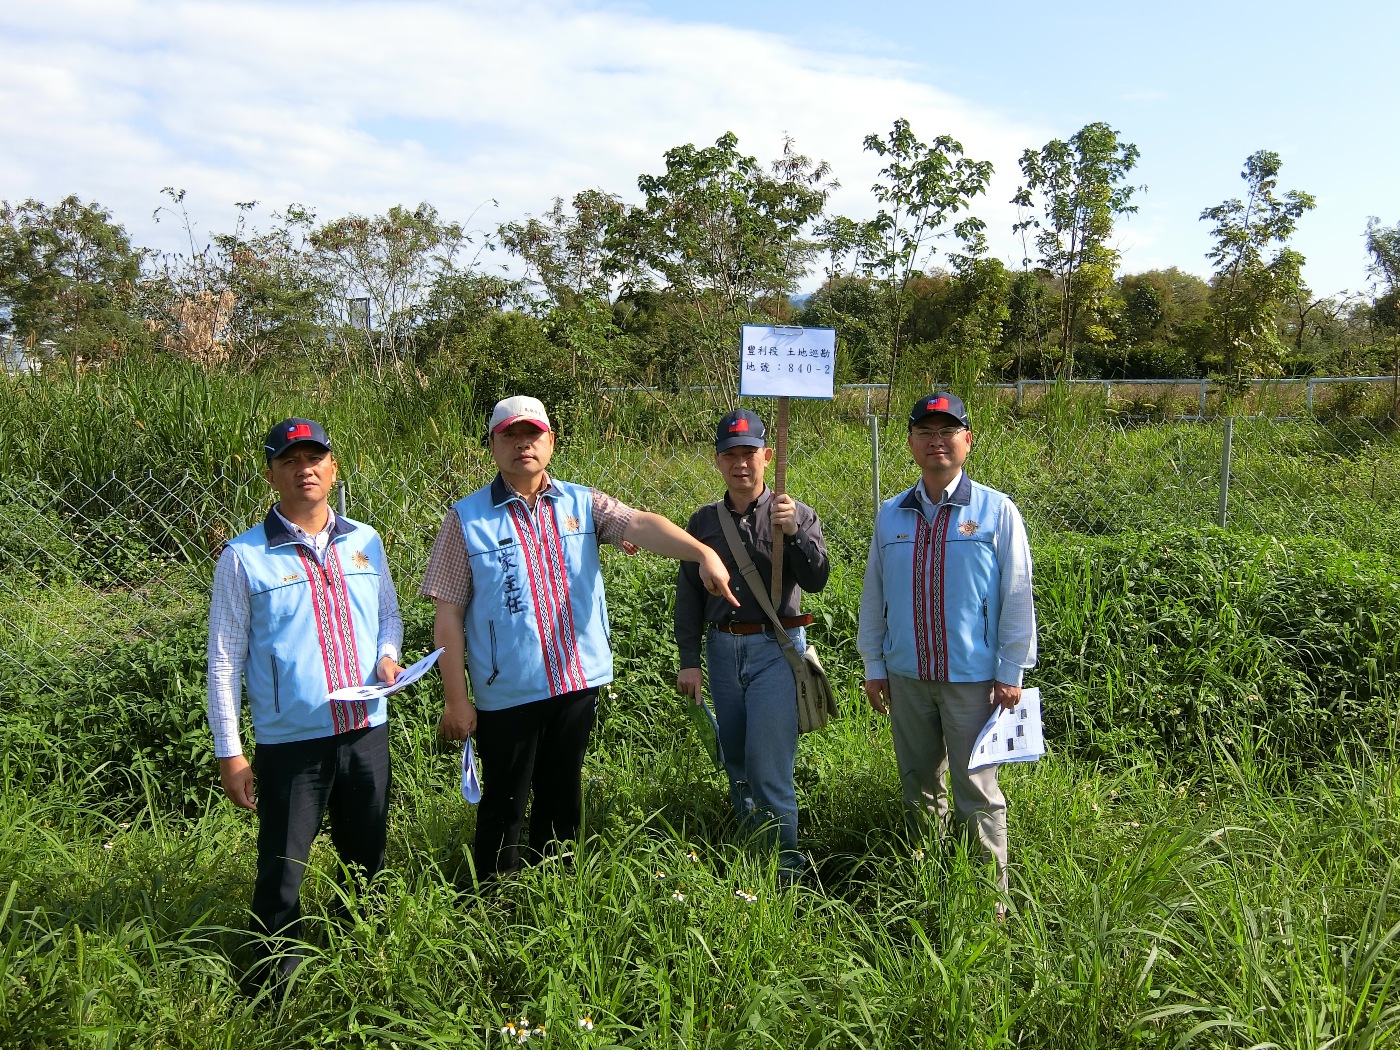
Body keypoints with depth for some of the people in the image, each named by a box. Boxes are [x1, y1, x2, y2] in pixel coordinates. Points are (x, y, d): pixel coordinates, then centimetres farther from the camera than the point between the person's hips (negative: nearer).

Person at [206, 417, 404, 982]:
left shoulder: (364, 541, 6)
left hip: (366, 730, 4)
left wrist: (387, 656, -4)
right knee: (282, 872, 5)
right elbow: (225, 660, -4)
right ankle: (279, 979, 25)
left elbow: (390, 614, 18)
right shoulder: (244, 556, -6)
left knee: (368, 859, 18)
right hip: (290, 742, -4)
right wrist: (229, 752, -7)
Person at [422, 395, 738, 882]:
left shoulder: (582, 504, 3)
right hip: (506, 694, -3)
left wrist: (703, 553, -34)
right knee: (504, 806, 9)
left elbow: (642, 524, -15)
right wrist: (455, 699, -9)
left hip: (577, 682, 3)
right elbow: (449, 616, -5)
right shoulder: (468, 518, -4)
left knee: (563, 801, 17)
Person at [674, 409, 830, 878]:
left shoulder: (795, 514, -1)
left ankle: (785, 860, 6)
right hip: (722, 648, 4)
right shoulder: (704, 521, 8)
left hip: (775, 647, -4)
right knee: (735, 761, 13)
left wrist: (794, 533, -27)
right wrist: (689, 660, 6)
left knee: (768, 764, -8)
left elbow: (816, 580, -12)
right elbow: (689, 595, 10)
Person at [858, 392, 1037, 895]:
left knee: (977, 792, 4)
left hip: (973, 678, -4)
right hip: (906, 676, 4)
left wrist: (1011, 673, -5)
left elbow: (1017, 598, -4)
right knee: (918, 785, 16)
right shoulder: (890, 514, 5)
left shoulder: (997, 511, -5)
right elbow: (873, 596, 10)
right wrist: (873, 665, 9)